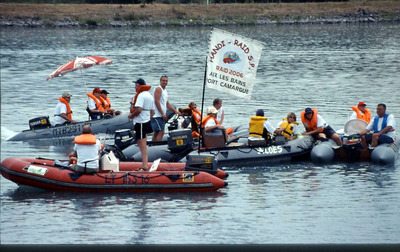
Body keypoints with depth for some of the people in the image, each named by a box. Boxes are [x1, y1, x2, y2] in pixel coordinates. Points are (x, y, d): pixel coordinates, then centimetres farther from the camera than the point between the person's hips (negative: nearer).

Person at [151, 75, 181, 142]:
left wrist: (176, 111, 19)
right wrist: (162, 114, -18)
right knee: (161, 132, -16)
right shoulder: (158, 89, -8)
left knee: (156, 133, 10)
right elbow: (156, 102, -16)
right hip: (157, 115, -10)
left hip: (161, 116, 10)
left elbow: (167, 104, 27)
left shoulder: (165, 91, 21)